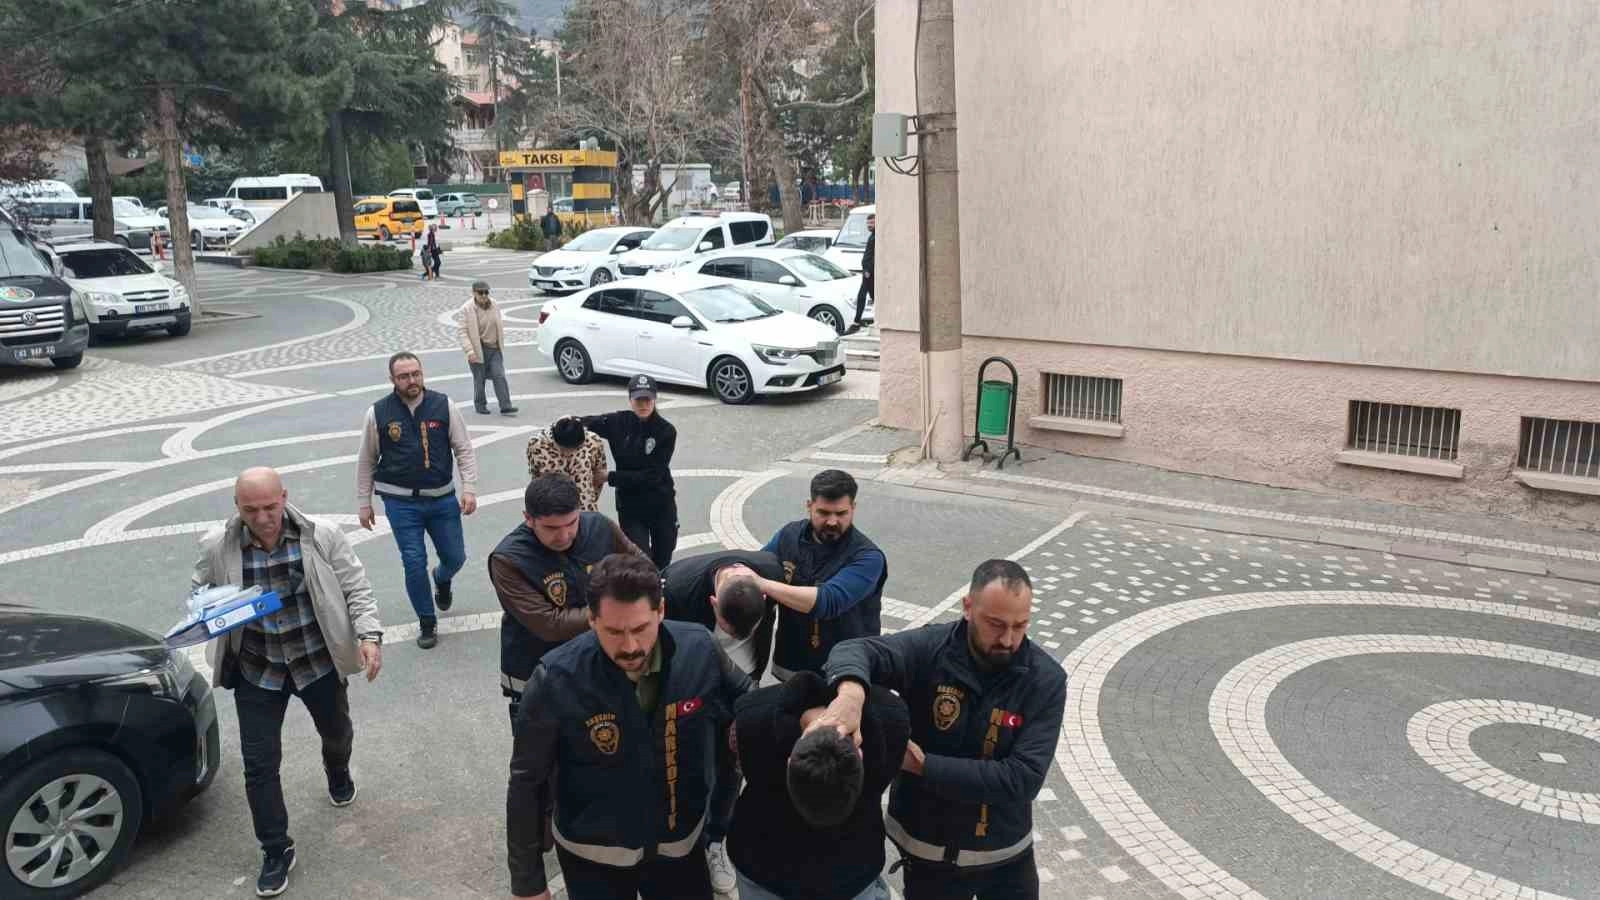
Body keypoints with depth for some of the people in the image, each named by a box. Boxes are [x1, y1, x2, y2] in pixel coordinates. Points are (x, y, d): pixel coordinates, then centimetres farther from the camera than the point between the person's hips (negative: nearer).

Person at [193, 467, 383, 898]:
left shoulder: (322, 535, -16)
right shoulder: (216, 547, -13)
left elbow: (356, 589, -9)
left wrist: (369, 635, -22)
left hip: (318, 661, 0)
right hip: (256, 670, 0)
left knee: (336, 731, 25)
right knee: (259, 764, 2)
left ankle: (337, 773, 61)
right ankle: (276, 851, 20)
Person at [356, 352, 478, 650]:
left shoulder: (443, 405, -4)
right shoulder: (378, 413, -5)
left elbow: (464, 449, 0)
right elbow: (366, 462, 5)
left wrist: (469, 488, -9)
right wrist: (364, 503, 6)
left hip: (443, 498, 1)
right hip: (401, 502, -1)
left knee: (455, 557, 9)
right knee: (414, 562, -3)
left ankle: (441, 580, 47)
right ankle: (427, 623, 17)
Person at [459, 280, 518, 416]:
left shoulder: (495, 305, 1)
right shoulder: (467, 309, -12)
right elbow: (464, 332, -13)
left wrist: (501, 343, 11)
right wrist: (469, 351, -21)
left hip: (494, 348, 3)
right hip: (478, 349, -3)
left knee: (500, 376, -3)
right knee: (479, 379, 8)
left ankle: (505, 406, -2)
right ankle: (480, 405, 25)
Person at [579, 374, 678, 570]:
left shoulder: (666, 431, -14)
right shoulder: (619, 422, -7)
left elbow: (652, 475, -19)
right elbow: (585, 423, 2)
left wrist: (611, 477, -21)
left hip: (661, 505, 0)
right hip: (630, 506, 0)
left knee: (662, 561, 17)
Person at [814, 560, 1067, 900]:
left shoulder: (1046, 679, -16)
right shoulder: (929, 649, -17)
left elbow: (1023, 778, -23)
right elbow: (854, 650, -31)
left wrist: (923, 765, -26)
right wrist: (851, 691, -55)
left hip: (1007, 854, 1)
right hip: (927, 851, 0)